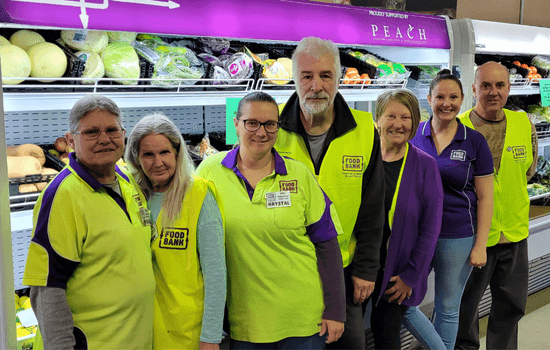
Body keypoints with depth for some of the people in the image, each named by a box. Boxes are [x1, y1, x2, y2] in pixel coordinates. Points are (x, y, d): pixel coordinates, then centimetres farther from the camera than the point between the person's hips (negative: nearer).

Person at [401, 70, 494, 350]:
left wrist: (480, 246, -5)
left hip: (457, 238, -2)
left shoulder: (474, 141, -3)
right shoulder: (413, 135, 2)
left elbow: (485, 198, -1)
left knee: (447, 309, 10)